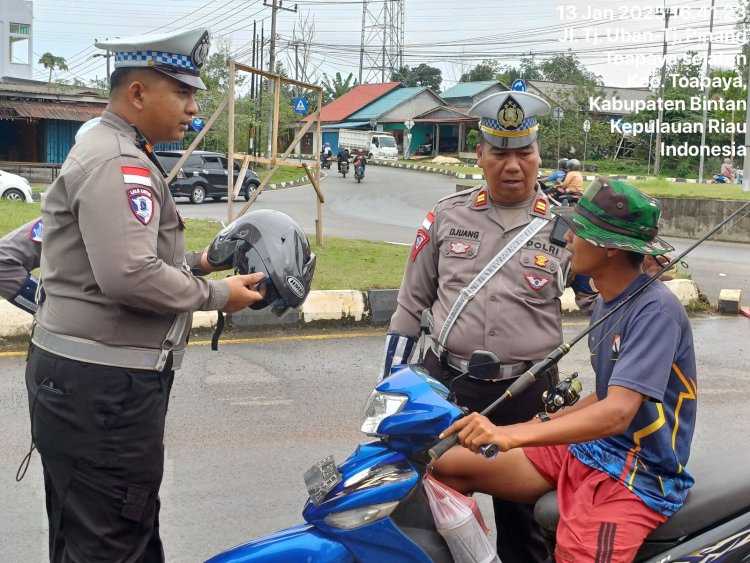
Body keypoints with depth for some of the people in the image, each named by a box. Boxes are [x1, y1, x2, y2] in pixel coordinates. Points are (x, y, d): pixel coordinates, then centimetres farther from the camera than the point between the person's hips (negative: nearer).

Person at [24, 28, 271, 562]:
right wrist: (218, 294, -15)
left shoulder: (108, 152, 18)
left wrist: (197, 261, 10)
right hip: (102, 387, -11)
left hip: (78, 377, 11)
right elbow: (129, 277, -28)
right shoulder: (118, 162, -17)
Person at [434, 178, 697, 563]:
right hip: (590, 447, 8)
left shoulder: (655, 309, -20)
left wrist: (510, 435, -39)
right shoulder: (607, 301, 9)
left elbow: (618, 412, -31)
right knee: (445, 465, -1)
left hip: (639, 473, -8)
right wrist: (545, 422, 11)